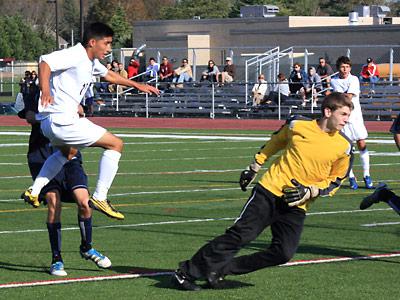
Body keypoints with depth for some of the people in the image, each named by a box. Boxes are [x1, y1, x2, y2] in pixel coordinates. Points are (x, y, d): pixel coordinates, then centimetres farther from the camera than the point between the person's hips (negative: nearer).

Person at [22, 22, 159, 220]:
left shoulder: (91, 61, 16)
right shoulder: (75, 55, -14)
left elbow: (109, 75, 36)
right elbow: (45, 62, -30)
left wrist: (138, 85, 38)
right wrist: (45, 91, -45)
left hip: (50, 123, 11)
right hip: (61, 120, -11)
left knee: (68, 152, 41)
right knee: (116, 144, -4)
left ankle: (34, 192, 39)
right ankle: (99, 198, -2)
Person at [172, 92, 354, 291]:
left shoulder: (343, 147, -2)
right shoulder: (297, 126, -3)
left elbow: (335, 182, 6)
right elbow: (274, 143, 17)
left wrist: (308, 192, -9)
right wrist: (254, 168, 19)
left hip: (296, 206, 2)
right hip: (271, 191, -2)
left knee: (283, 253, -12)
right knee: (241, 235, -14)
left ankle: (221, 270, 0)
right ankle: (187, 272, -6)